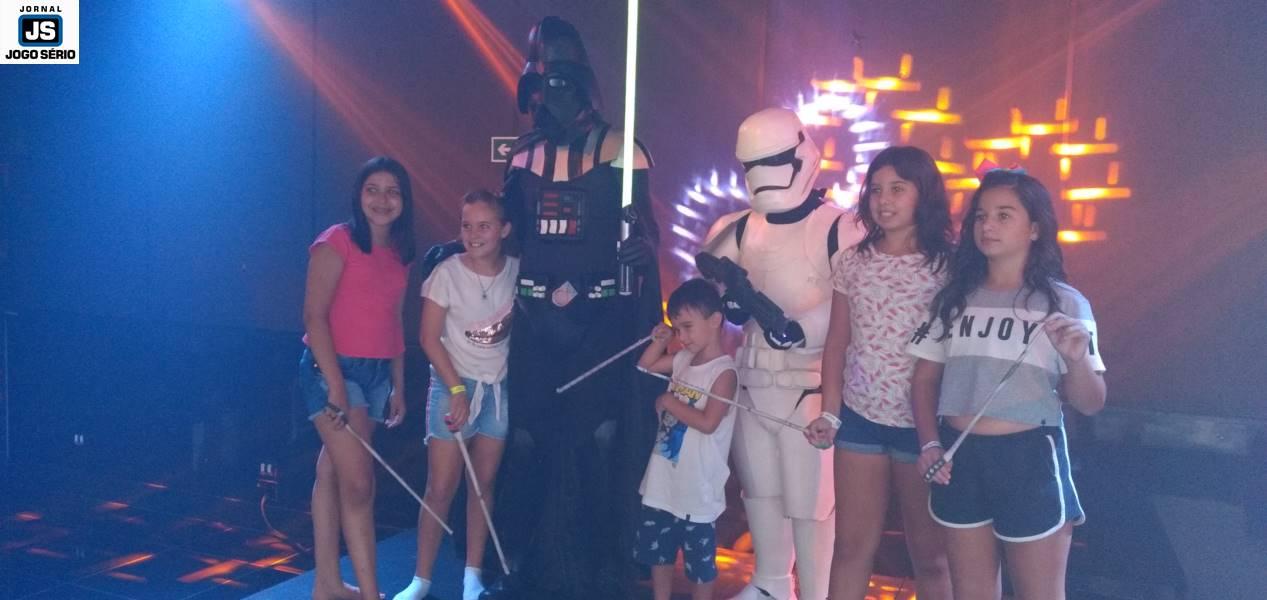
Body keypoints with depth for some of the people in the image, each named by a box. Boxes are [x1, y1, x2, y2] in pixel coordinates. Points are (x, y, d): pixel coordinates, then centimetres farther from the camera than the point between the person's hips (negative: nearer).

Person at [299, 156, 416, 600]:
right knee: (358, 483, -8)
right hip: (333, 368, -6)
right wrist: (335, 385, -18)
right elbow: (314, 316, -13)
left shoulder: (400, 254, 11)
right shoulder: (337, 242, -9)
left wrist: (398, 386, 12)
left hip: (377, 372, 6)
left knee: (332, 476, 14)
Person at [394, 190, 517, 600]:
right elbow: (429, 337, -9)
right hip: (454, 385, -3)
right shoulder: (447, 272, -10)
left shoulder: (517, 271, -3)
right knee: (440, 487, -2)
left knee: (484, 483, 9)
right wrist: (456, 389, -13)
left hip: (500, 388, 3)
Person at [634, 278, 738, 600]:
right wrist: (659, 340, 2)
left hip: (697, 486, -8)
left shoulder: (724, 371, -18)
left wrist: (669, 402, -16)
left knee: (700, 559, 7)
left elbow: (707, 423, -26)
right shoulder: (683, 359, 4)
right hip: (663, 480, 8)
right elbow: (644, 366, 19)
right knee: (656, 548, 20)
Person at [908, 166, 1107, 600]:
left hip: (1030, 459, -3)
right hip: (960, 457, 4)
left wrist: (1077, 358, -24)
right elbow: (925, 378, 10)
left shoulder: (1063, 303, -5)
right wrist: (929, 443, -3)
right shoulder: (955, 298, 5)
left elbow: (1090, 404, -5)